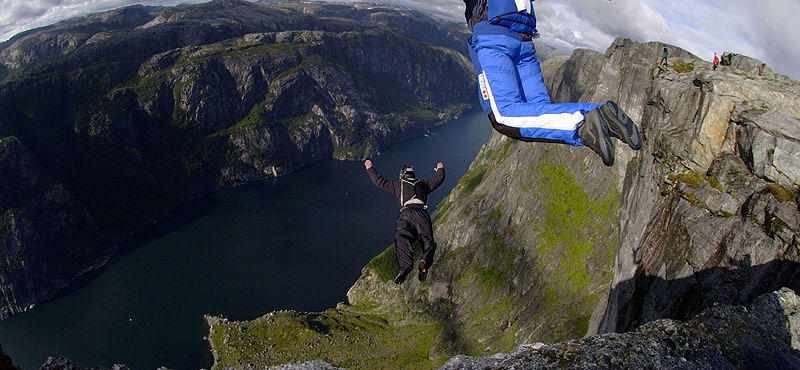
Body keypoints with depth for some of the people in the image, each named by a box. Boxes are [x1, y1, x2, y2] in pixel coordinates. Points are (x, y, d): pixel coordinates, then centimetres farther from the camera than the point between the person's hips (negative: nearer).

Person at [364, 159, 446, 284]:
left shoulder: (398, 184, 24)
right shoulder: (422, 184, 29)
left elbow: (379, 182, 26)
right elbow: (439, 179, 40)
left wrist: (370, 168, 40)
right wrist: (440, 169, 62)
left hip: (406, 214, -2)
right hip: (422, 214, 2)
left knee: (402, 239, -19)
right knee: (428, 241, 0)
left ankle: (405, 265, -44)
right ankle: (425, 261, -32)